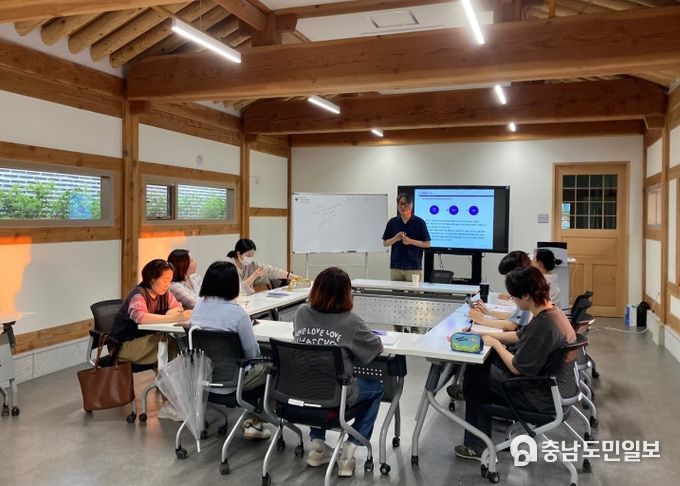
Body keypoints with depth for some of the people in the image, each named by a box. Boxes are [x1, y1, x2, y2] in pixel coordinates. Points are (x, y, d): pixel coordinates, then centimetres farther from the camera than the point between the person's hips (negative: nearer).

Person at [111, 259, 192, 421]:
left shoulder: (164, 293, 3)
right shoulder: (138, 294, -20)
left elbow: (179, 309, 5)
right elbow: (140, 316, -39)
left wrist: (173, 311, -20)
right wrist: (173, 318, -45)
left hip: (146, 341, 7)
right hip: (125, 345, -7)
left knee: (177, 343, -20)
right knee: (168, 344, -29)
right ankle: (168, 405, -23)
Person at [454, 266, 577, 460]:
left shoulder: (543, 325, -30)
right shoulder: (551, 311, -1)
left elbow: (517, 368, -23)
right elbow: (521, 336, 14)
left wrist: (495, 343, -9)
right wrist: (487, 335, 8)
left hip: (544, 396, -9)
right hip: (556, 386, 9)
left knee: (474, 376, 4)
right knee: (485, 362, 15)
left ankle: (476, 446, 19)